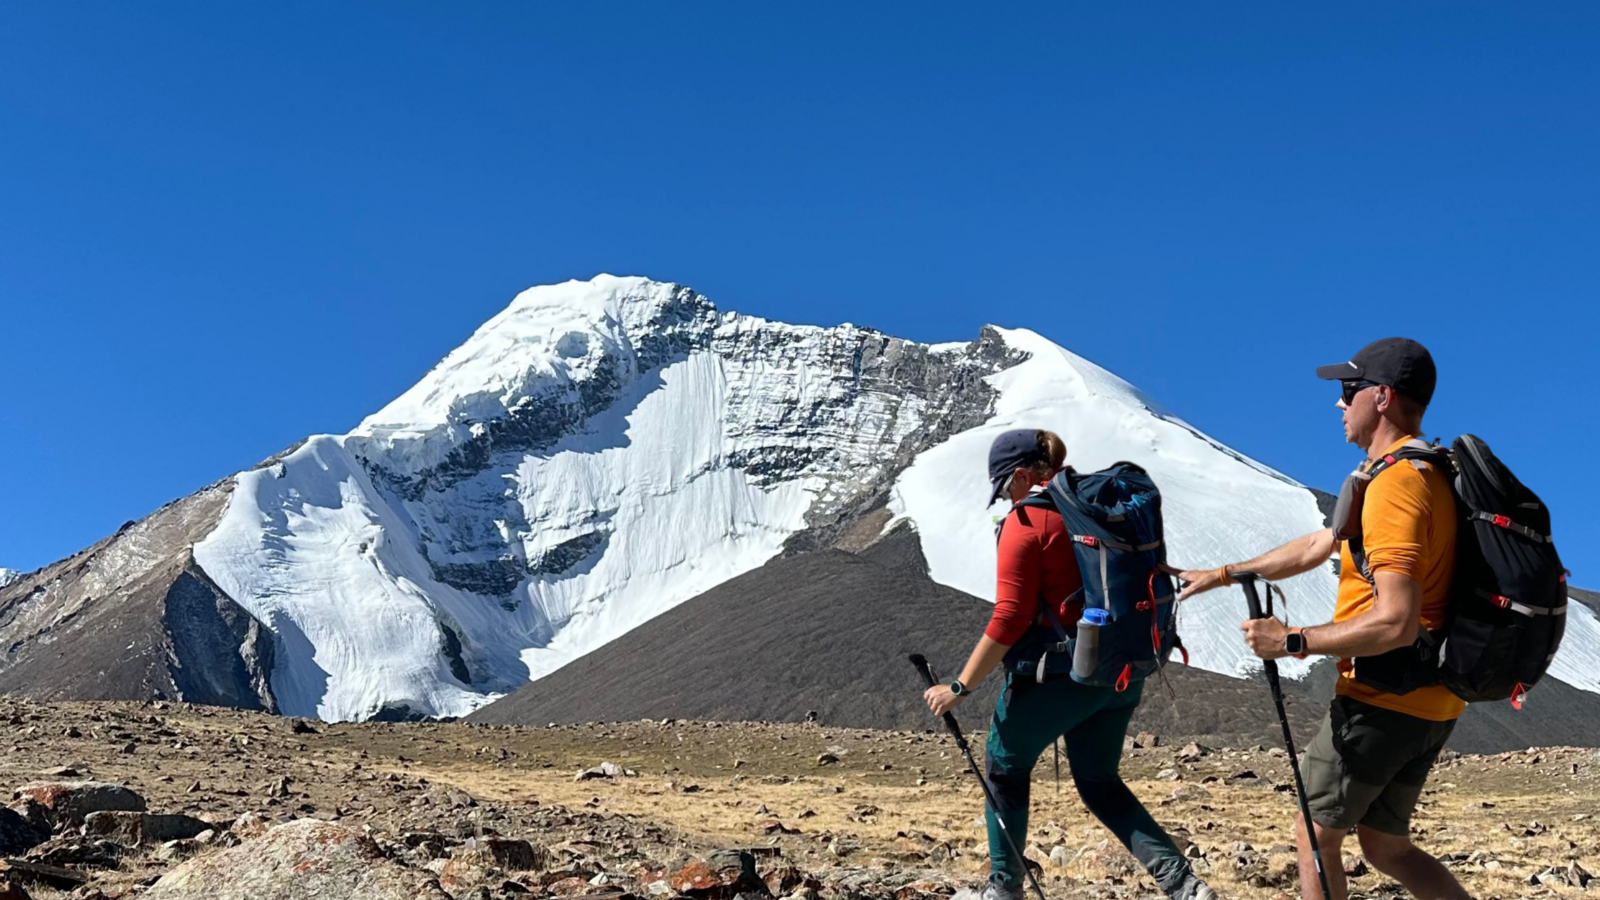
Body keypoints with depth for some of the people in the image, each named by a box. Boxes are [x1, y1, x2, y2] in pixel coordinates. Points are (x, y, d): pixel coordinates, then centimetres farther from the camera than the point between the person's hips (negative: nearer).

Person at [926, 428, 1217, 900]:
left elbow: (1009, 619, -17)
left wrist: (959, 687, -10)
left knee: (1005, 764, 16)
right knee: (1100, 782, 20)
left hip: (1062, 670, -7)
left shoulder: (1026, 520, -12)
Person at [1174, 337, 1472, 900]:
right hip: (1430, 704, 9)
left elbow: (1396, 622, -28)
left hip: (1384, 700, -9)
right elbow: (1318, 546, 22)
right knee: (1383, 843, 18)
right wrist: (1224, 575, 25)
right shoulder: (1423, 474, 14)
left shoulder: (1394, 485, -20)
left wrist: (1291, 640, -19)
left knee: (1315, 833, 7)